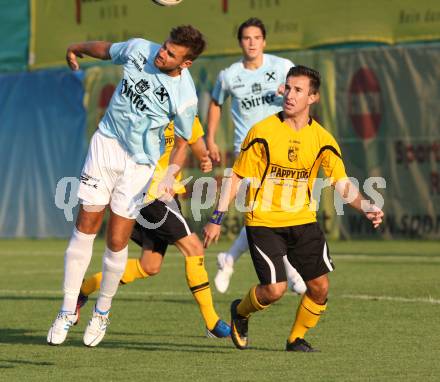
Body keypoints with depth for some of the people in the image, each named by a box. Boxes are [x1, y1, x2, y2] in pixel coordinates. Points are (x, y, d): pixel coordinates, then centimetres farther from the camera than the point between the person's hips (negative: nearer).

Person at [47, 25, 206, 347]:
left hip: (140, 163, -3)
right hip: (106, 143, 3)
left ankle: (102, 311, 21)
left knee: (117, 242, -3)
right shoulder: (139, 49, -10)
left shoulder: (185, 97, -19)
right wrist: (76, 49, 29)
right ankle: (69, 311, 9)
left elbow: (182, 142, -6)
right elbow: (105, 49, 12)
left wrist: (170, 176, -22)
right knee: (85, 229, 0)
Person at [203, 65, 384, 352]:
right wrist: (217, 219, -4)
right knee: (275, 289, -14)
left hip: (303, 221, 3)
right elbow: (236, 177, -3)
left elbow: (342, 183, -4)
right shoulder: (263, 132, -10)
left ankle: (296, 339, 24)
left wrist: (367, 207, -23)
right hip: (263, 223, -3)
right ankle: (240, 312, 19)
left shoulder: (322, 139, -3)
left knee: (320, 287, -1)